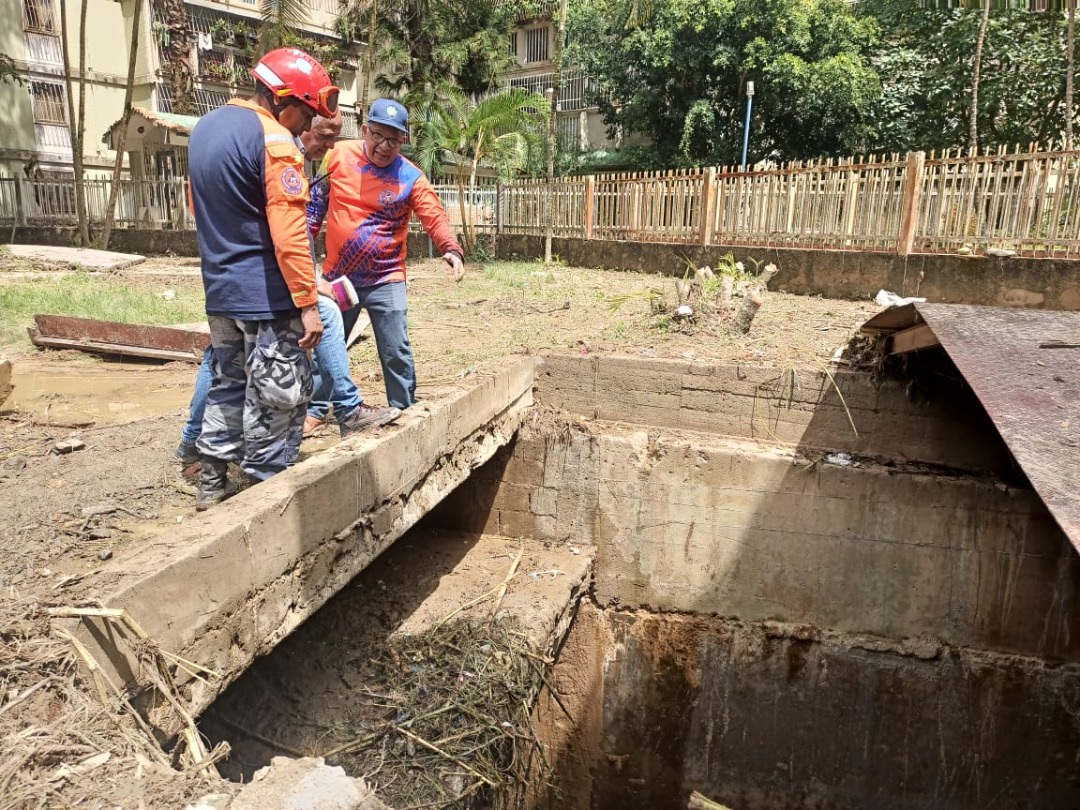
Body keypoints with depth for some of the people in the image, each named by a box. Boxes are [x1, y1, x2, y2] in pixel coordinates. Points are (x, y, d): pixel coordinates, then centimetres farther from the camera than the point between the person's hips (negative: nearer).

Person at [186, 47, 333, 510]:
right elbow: (288, 232, -21)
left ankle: (211, 483, 27)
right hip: (267, 297, -9)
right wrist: (307, 302, -19)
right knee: (276, 399, 0)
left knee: (228, 384, 19)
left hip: (220, 293, 9)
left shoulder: (205, 128, 15)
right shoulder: (274, 140, -14)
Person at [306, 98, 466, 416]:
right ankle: (314, 409, 33)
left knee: (396, 354, 1)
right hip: (337, 277, 3)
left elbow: (435, 218, -17)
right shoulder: (338, 156, -4)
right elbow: (317, 197, 9)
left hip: (386, 281, -2)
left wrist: (451, 249, -36)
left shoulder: (411, 177, -10)